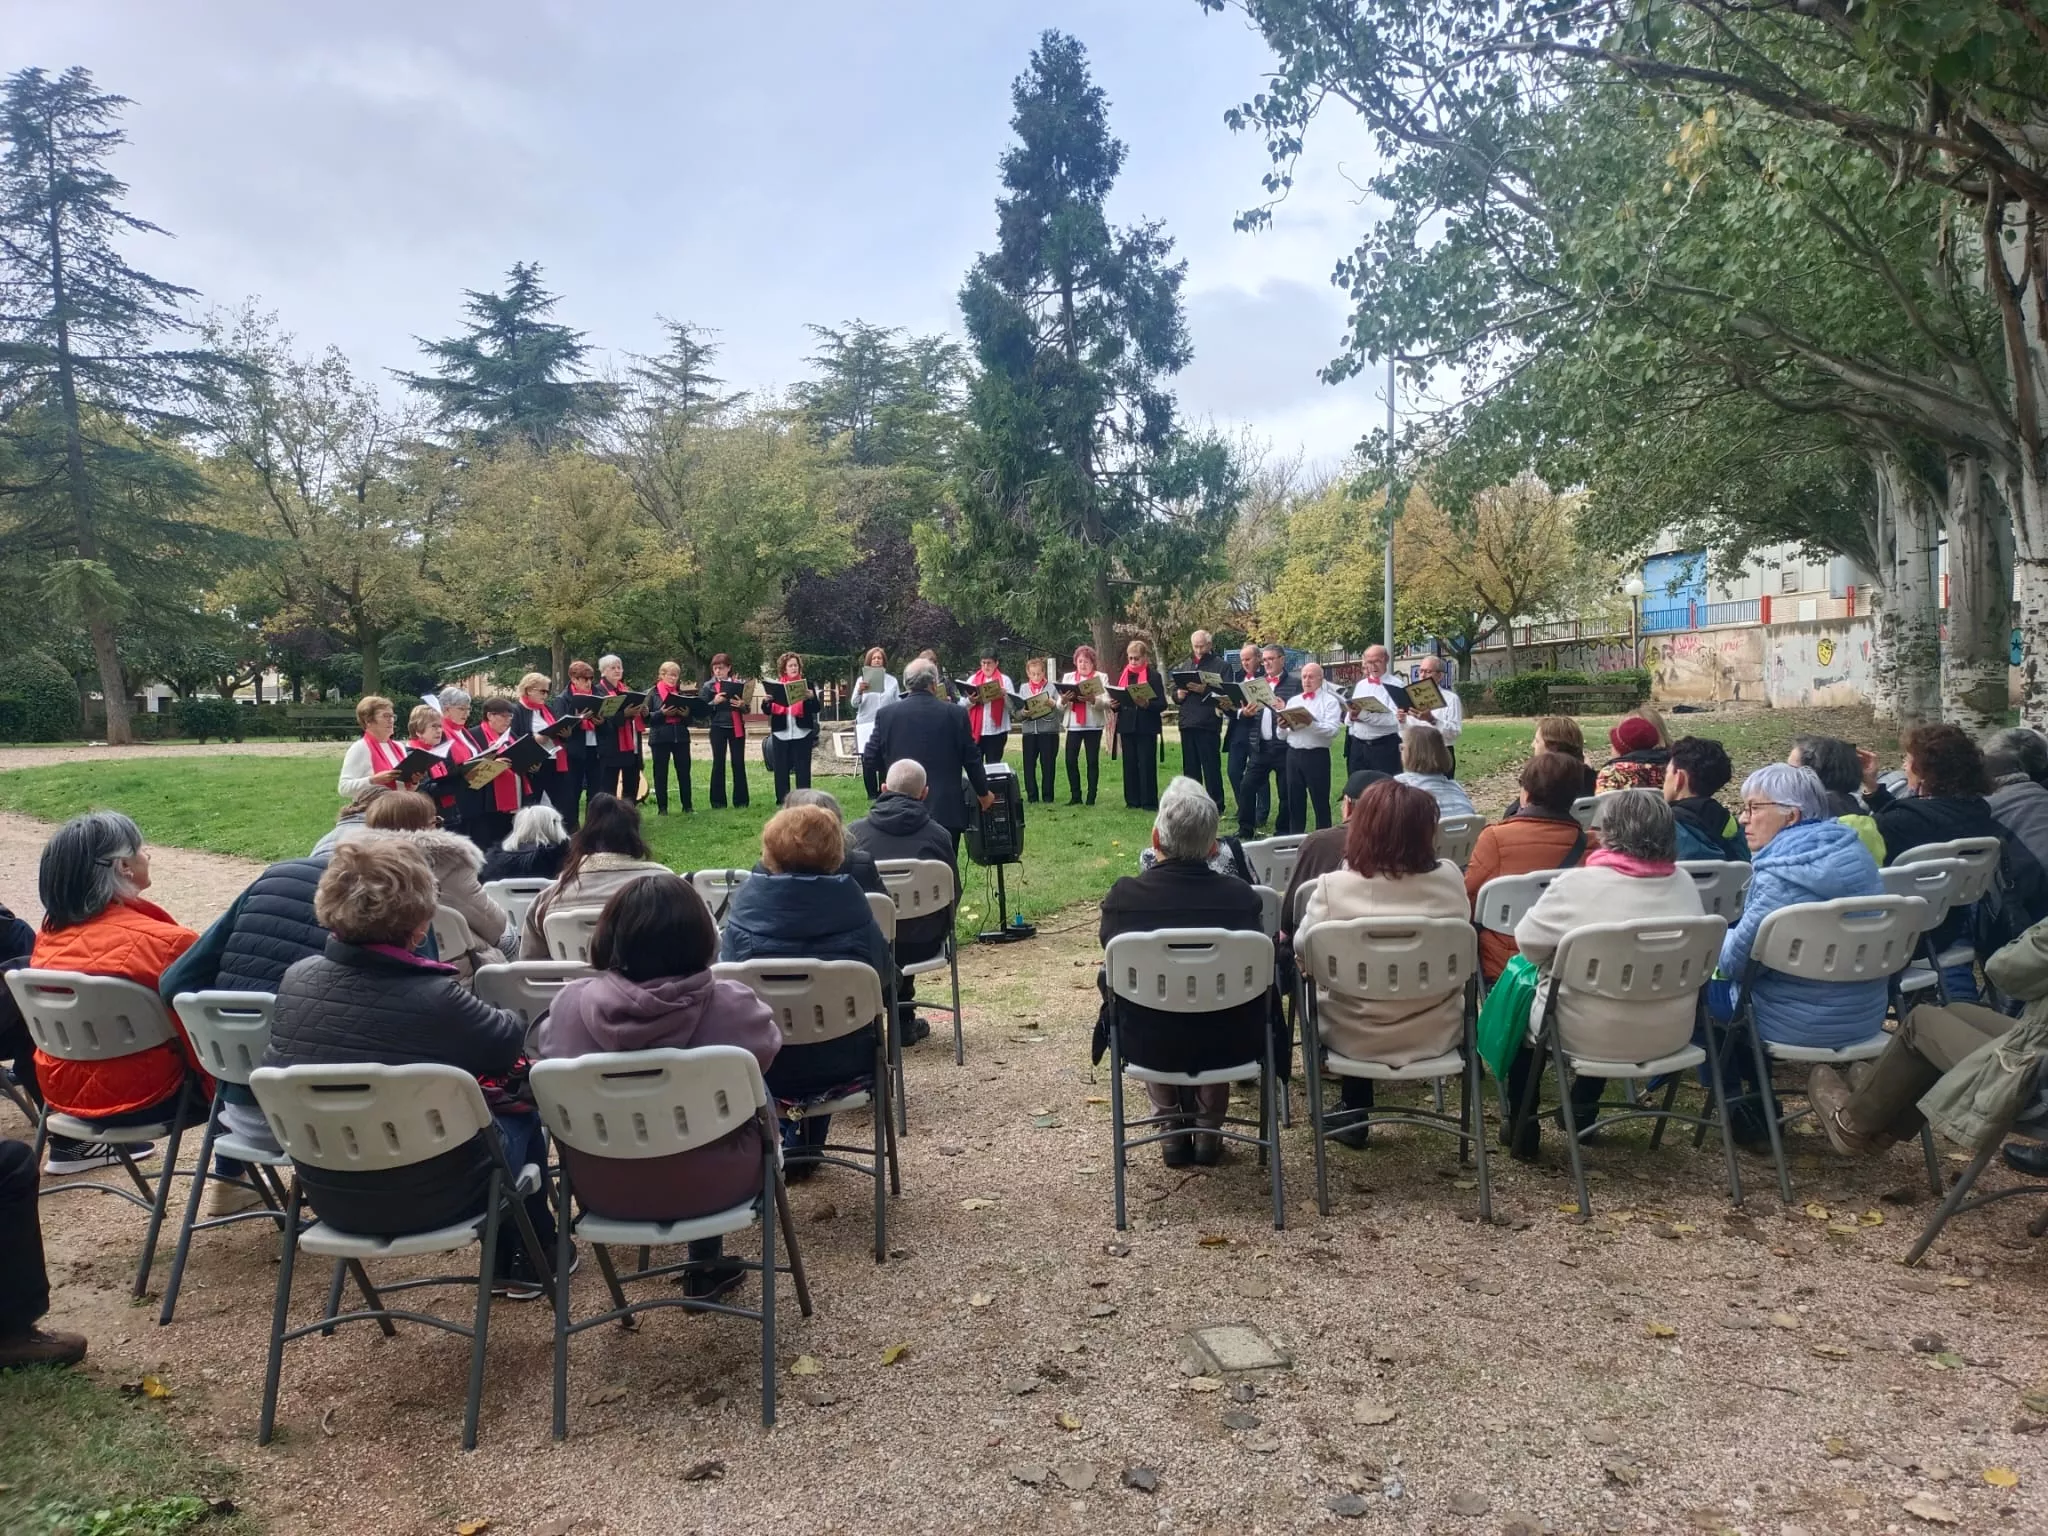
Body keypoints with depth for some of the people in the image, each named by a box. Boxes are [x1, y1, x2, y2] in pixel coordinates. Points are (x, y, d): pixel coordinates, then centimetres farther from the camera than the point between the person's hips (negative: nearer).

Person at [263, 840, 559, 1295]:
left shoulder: (296, 979, -11)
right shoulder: (435, 998, -28)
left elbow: (274, 1078, 7)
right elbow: (510, 1040, -9)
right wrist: (512, 1015, 15)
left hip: (327, 1196, 6)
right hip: (425, 1200, -5)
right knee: (521, 1116, 22)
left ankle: (510, 1256, 45)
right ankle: (526, 1261, 39)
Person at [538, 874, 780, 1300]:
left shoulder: (568, 1003, -17)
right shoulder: (732, 1005, -22)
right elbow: (768, 1046, 0)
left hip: (601, 1191, 3)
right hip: (711, 1186, -2)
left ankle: (705, 1264, 45)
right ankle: (705, 1264, 40)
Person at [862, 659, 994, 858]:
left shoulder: (886, 714, -1)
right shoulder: (955, 714, -4)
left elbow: (870, 758, 5)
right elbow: (972, 759, 2)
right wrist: (983, 793, 19)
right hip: (946, 810, -1)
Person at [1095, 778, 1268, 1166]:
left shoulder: (1123, 896, -15)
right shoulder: (1242, 897, -13)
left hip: (1147, 1045, 0)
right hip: (1228, 1044, 1)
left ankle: (1174, 1126, 35)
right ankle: (1208, 1128, 37)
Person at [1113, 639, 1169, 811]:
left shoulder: (1153, 675, -3)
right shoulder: (1123, 675, 12)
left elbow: (1162, 704, -8)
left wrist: (1147, 704, -25)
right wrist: (1115, 705, -4)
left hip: (1146, 727, -5)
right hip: (1127, 726, 5)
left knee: (1147, 764, -4)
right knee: (1129, 764, 7)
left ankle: (1149, 802, 1)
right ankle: (1132, 800, 14)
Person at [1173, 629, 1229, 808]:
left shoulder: (1221, 666, 1)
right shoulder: (1184, 666, 18)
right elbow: (1174, 692, 19)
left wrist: (1205, 690, -22)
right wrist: (1178, 695, -4)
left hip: (1209, 724, -6)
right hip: (1187, 724, 6)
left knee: (1211, 768, -4)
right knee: (1190, 768, 11)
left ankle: (1216, 806, 2)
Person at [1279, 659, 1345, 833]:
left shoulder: (1330, 701, -1)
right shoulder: (1293, 701, 16)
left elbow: (1333, 730, -15)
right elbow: (1282, 736, 15)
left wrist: (1311, 723, -27)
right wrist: (1283, 727, -8)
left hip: (1317, 755, -5)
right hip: (1293, 755, 6)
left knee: (1320, 802, -1)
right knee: (1294, 802, 11)